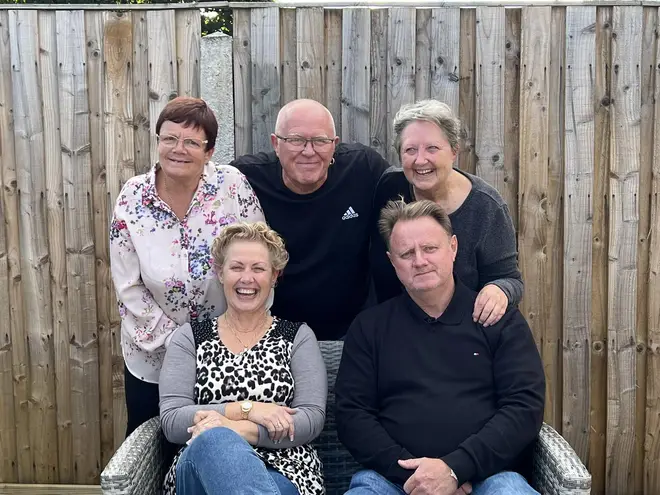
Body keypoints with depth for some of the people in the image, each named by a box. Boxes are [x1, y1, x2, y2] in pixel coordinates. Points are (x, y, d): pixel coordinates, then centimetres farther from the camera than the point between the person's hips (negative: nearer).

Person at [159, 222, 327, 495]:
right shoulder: (189, 337, 13)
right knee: (213, 440, -36)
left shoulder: (298, 336, 12)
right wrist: (246, 408, -11)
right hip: (200, 466, 2)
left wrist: (237, 430, -15)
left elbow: (312, 419, -1)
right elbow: (171, 421, 1)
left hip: (283, 472, -1)